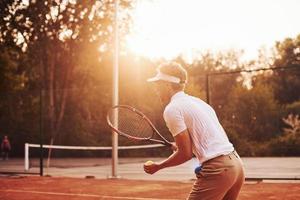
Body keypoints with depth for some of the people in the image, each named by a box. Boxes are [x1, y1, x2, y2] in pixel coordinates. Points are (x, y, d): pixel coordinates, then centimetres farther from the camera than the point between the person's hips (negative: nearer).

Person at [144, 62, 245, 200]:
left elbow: (186, 154, -9)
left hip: (217, 170, -9)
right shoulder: (197, 101, 21)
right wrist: (181, 146, 30)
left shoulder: (172, 109, -5)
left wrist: (158, 166, 5)